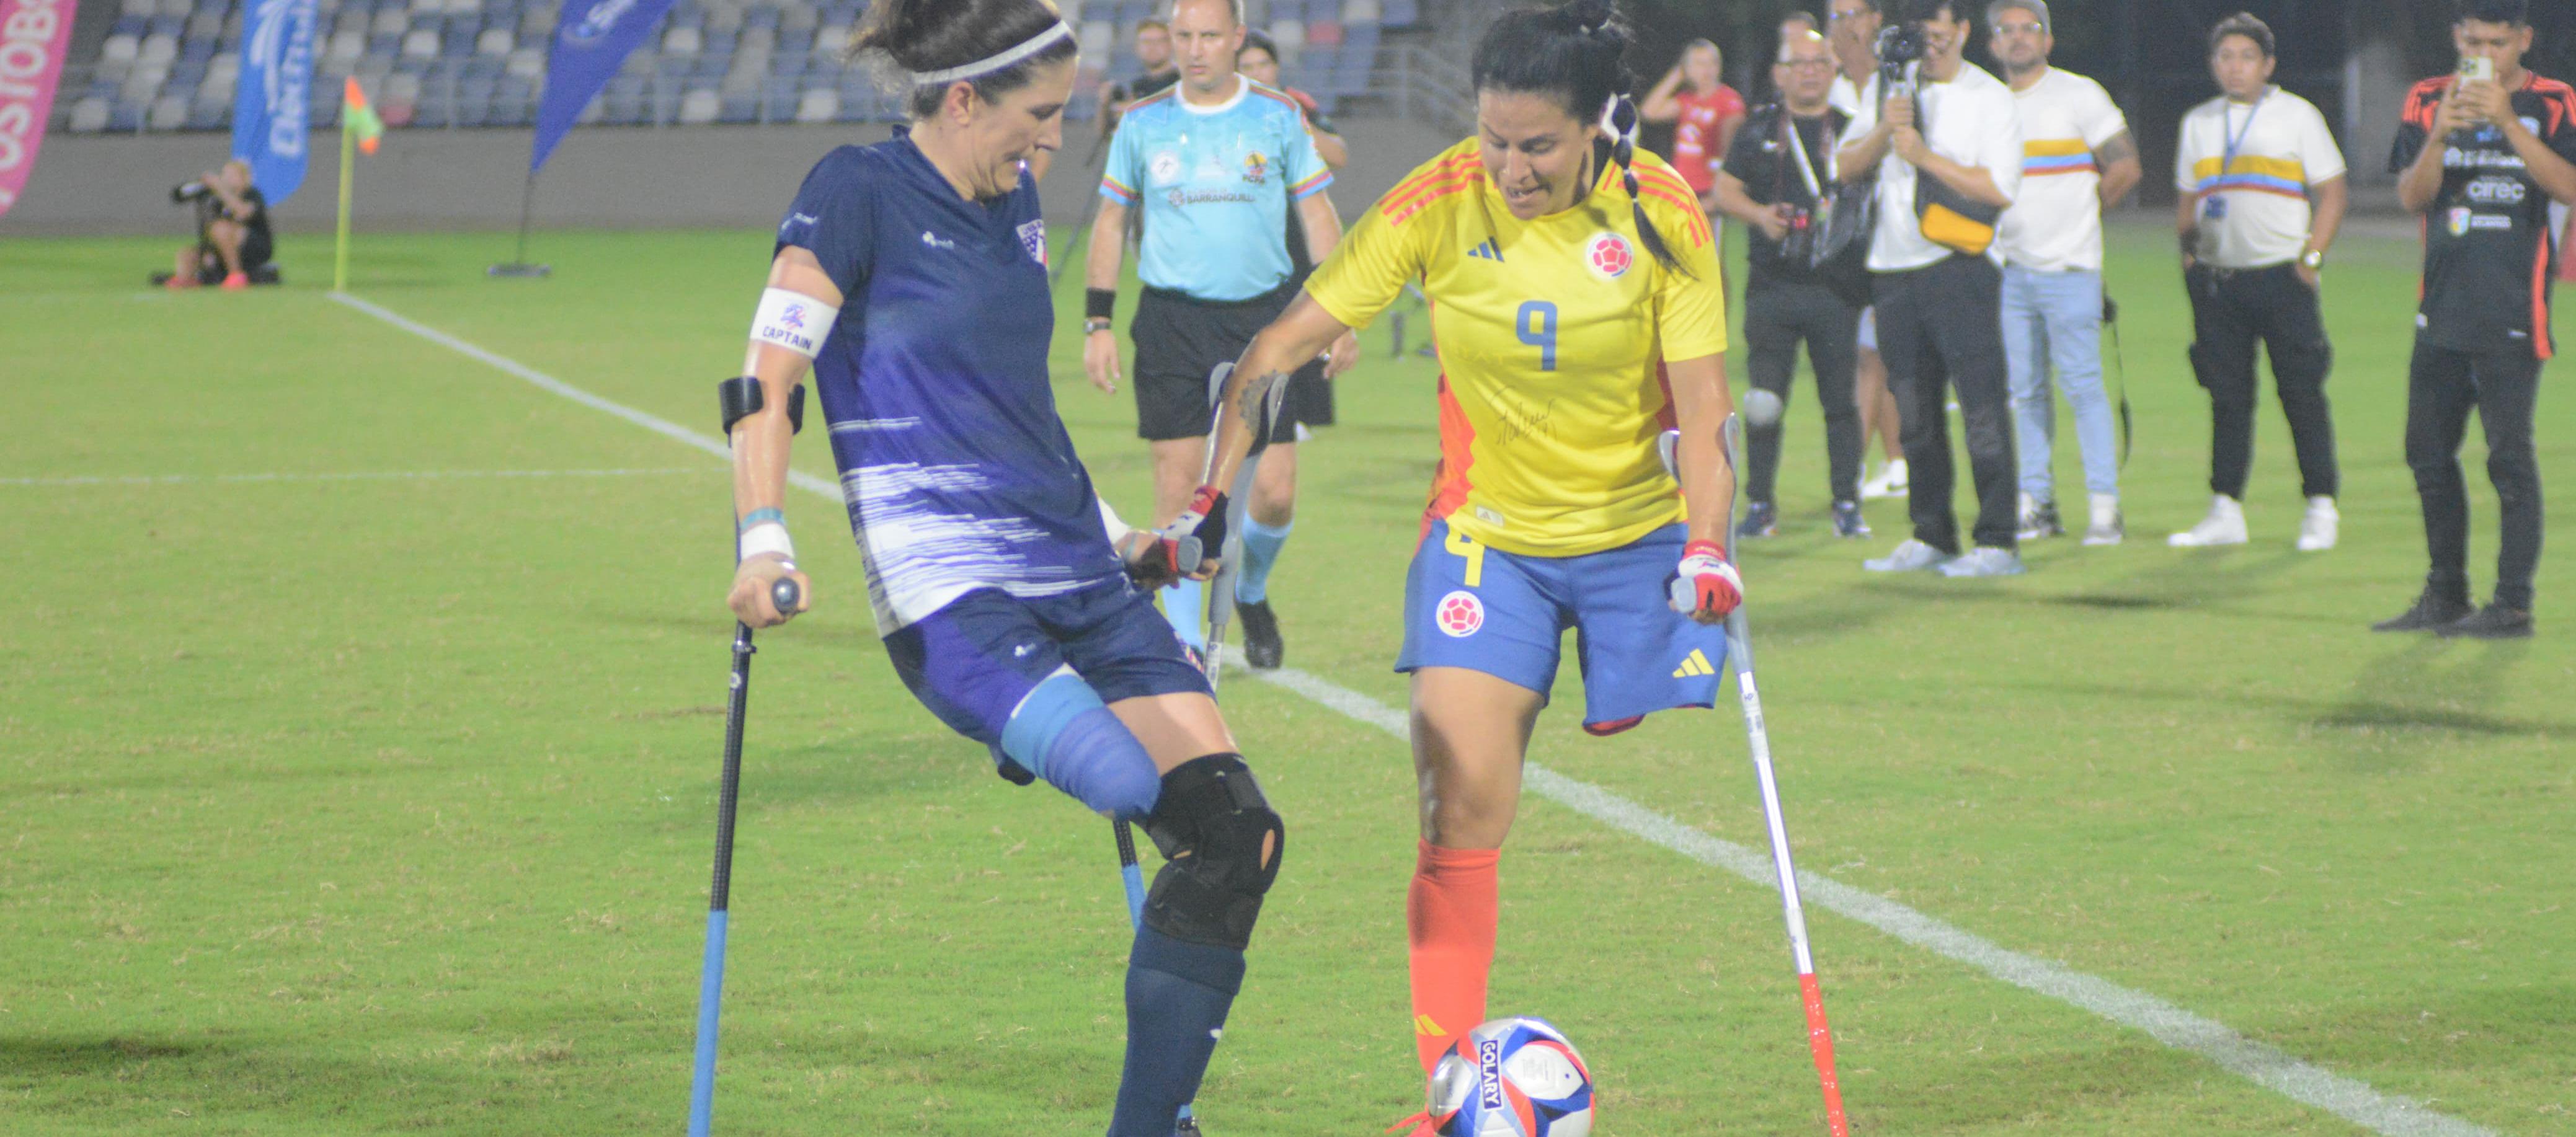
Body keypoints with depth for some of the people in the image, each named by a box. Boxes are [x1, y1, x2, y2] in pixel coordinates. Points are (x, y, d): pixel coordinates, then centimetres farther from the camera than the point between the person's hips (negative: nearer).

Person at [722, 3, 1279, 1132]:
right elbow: (767, 377, -11)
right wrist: (764, 543, -22)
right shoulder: (859, 192, -5)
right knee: (1198, 824, -27)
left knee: (1238, 833, -3)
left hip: (1079, 583, 8)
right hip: (953, 599, -8)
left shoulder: (1012, 202, 18)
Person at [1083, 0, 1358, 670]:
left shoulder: (1279, 118, 3)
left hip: (1263, 318, 0)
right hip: (1172, 320, 0)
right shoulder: (1143, 125, 4)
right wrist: (1098, 322, 6)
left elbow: (1318, 217, 7)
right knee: (1178, 484, -7)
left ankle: (1251, 591, 28)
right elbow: (1111, 222, 12)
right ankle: (1185, 637, 1)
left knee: (1273, 496, -3)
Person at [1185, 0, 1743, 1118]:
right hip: (1486, 534, 0)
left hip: (1638, 537, 0)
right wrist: (1209, 502, -20)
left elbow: (1700, 409, -10)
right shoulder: (1440, 203, -14)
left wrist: (1707, 551, -24)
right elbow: (1282, 346, -11)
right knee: (1461, 803, -12)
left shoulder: (1662, 215, -13)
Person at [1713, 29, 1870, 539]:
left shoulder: (1851, 127, 6)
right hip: (1773, 283, 1)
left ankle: (1847, 505, 8)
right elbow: (1725, 188, 10)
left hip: (1836, 286, -1)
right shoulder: (1760, 128, 10)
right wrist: (1759, 215, -8)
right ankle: (1760, 506, 6)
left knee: (1840, 398, 1)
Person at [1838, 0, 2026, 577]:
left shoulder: (1991, 99, 0)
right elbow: (1847, 166, 9)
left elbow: (2001, 188, -10)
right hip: (1894, 268, 5)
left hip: (1960, 265, -5)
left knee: (1982, 405, -11)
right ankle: (1931, 537, 16)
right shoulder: (1887, 87, 14)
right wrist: (1885, 131, -9)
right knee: (1914, 410, 8)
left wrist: (1926, 157, -14)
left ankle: (1998, 541, -11)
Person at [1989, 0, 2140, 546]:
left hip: (2068, 269, -5)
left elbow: (2125, 168, -1)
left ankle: (2104, 505, -7)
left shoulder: (2079, 96, -2)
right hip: (2009, 270, 5)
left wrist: (2079, 213, 5)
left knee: (2082, 384, -8)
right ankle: (2036, 502, 10)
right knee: (2025, 391, 6)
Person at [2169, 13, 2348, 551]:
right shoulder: (2198, 123, 15)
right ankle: (2225, 512, 6)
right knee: (2226, 395, 3)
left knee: (2302, 391, -5)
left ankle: (2320, 508, 0)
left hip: (2281, 277, -4)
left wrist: (2312, 258, -7)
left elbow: (2332, 190, 2)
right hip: (2216, 279, 4)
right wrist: (2186, 252, 7)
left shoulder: (2297, 116, 4)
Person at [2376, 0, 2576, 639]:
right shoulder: (2428, 102, 10)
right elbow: (2412, 196, 0)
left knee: (2510, 458, -7)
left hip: (2512, 316, -5)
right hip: (2441, 314, 5)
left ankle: (2513, 605, -5)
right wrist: (2440, 137, -18)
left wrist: (2507, 122, -24)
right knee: (2428, 455, 10)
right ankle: (2445, 597, 21)